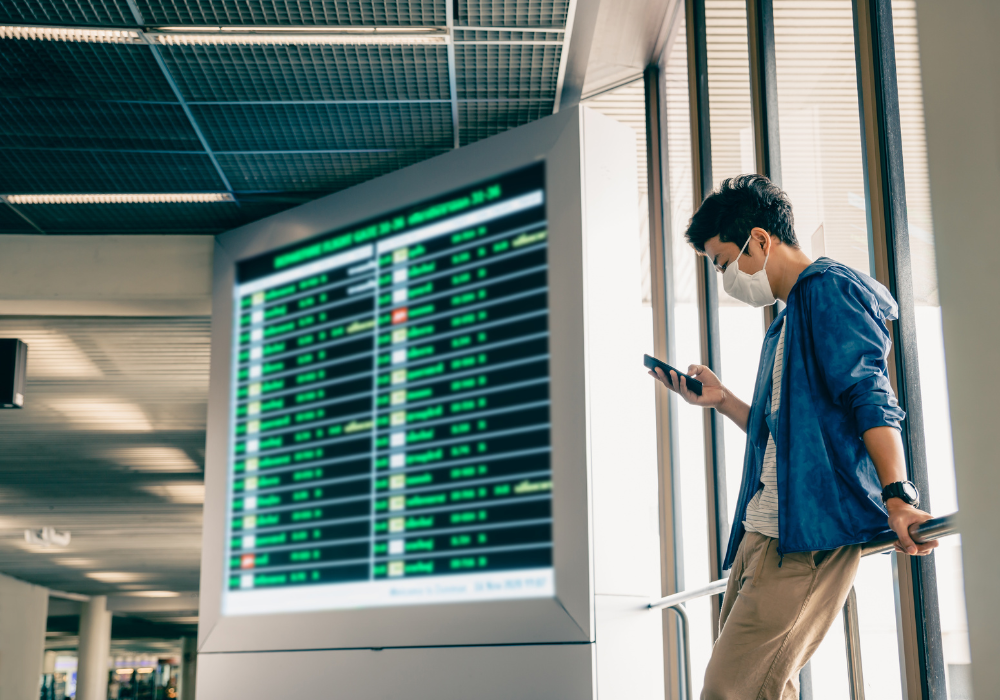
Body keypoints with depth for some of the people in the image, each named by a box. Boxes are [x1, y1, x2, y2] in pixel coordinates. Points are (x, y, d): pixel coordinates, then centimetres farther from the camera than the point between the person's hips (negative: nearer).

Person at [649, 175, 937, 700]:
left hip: (810, 533, -10)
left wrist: (897, 494, -27)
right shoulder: (788, 321, 26)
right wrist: (721, 399, 23)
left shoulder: (828, 291, -4)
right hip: (763, 533, 11)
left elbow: (870, 397, -17)